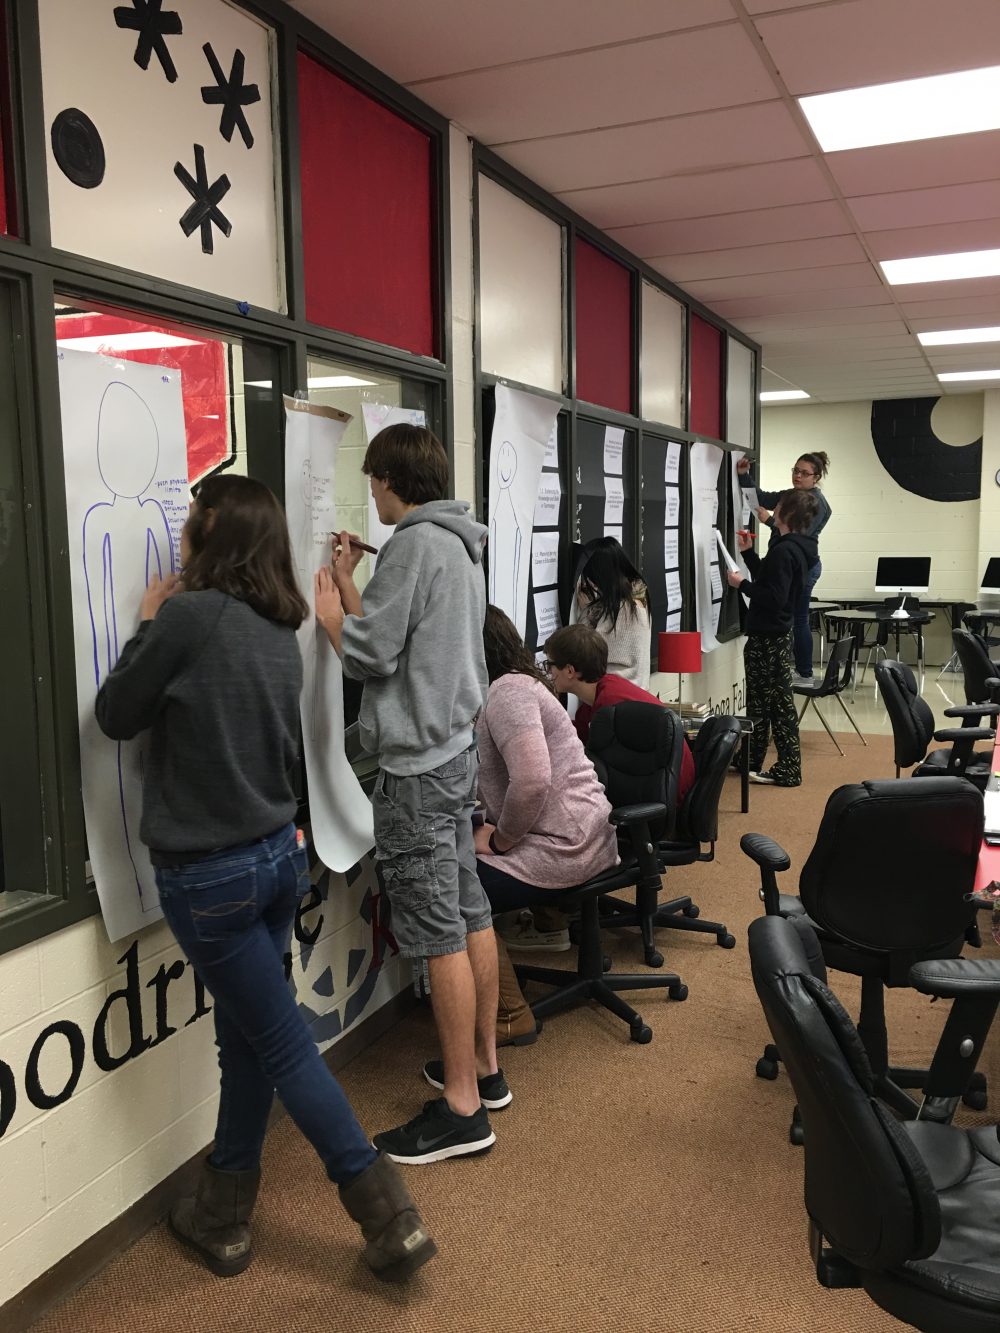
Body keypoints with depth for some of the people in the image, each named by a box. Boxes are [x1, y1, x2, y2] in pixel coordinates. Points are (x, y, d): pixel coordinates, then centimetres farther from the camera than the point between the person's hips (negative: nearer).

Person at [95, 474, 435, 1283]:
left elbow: (116, 717, -6)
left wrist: (149, 625, 6)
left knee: (283, 1045, 4)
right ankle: (222, 1216, 34)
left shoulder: (190, 614, -17)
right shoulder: (280, 631, 5)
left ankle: (391, 1220, 10)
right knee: (244, 1038, 18)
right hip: (279, 854, 7)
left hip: (208, 874, -7)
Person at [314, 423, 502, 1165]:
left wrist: (330, 614, 3)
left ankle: (462, 1110, 6)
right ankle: (483, 1063, 29)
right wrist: (351, 587, 18)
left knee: (438, 935, -3)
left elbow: (369, 654, -15)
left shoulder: (414, 545, -14)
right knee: (469, 912, 16)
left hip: (418, 764, -10)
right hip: (456, 749, 10)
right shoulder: (460, 545, 14)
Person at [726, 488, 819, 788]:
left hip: (768, 638, -10)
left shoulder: (784, 551, -20)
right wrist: (748, 552, 18)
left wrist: (741, 584, -16)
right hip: (776, 634, 10)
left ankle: (788, 770, 6)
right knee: (760, 699, 15)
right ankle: (750, 762, 25)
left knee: (778, 702, -2)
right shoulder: (796, 548, 11)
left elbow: (773, 597, -25)